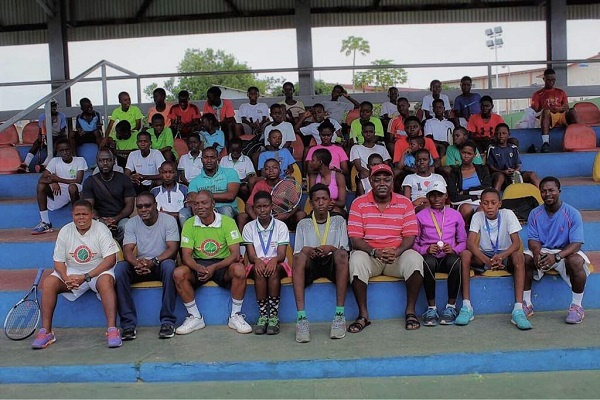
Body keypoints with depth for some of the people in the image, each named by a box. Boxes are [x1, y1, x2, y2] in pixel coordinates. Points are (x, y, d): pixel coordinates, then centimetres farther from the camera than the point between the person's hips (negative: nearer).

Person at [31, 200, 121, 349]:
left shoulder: (101, 229, -11)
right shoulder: (65, 231, 0)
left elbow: (110, 259, -18)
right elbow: (58, 261, 2)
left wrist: (86, 277, -26)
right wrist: (66, 278, -21)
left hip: (98, 271, -4)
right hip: (71, 272, 4)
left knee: (106, 282, -36)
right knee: (48, 283, -19)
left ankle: (112, 330, -37)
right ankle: (46, 331, -11)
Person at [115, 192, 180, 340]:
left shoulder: (169, 220, -5)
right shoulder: (131, 223, 3)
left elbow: (172, 249, -15)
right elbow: (127, 251, -7)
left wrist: (153, 261, -32)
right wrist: (137, 263, -31)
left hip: (161, 264, -3)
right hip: (139, 266, 3)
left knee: (169, 265, -37)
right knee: (120, 268, -27)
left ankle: (167, 321, -30)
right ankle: (128, 324, -25)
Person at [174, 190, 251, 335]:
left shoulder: (227, 222, -8)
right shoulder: (189, 224, -1)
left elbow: (235, 254, -14)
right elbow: (186, 255, -5)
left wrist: (214, 268, -29)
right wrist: (198, 268, -28)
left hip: (223, 265, -2)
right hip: (199, 265, 2)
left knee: (239, 269, -33)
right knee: (178, 273, -27)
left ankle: (235, 316, -15)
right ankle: (195, 317, -10)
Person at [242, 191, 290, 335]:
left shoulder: (280, 226, 5)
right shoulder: (249, 227, 8)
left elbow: (282, 254, -5)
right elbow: (251, 255, -2)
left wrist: (274, 260, -29)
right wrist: (257, 260, -27)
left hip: (277, 264, 0)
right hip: (257, 264, 1)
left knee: (274, 270, -35)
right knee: (259, 271, -35)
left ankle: (274, 315, -33)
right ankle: (262, 315, -30)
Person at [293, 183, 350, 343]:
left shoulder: (339, 221, 19)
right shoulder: (303, 224, 19)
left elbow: (344, 250, 7)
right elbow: (297, 253, 9)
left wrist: (331, 248, -14)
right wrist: (306, 250, -15)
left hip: (332, 264, 0)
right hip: (310, 265, 0)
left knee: (341, 254, -34)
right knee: (300, 256, -34)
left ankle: (340, 315, -36)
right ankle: (301, 318, -42)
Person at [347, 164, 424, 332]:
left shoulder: (404, 203, 3)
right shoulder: (359, 203, -1)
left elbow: (410, 236, -2)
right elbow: (355, 239, -7)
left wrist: (396, 252, -22)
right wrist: (375, 252, -23)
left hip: (397, 255, 1)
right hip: (369, 254, -1)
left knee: (415, 259, -29)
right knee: (356, 260, -33)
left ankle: (410, 311, -12)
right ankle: (363, 315, -21)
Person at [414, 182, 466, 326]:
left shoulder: (455, 215, 16)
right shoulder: (420, 216, 12)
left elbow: (463, 241, 15)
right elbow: (414, 242, 8)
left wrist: (454, 249, -7)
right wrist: (425, 250, -12)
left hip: (448, 256, 1)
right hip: (429, 256, -1)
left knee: (455, 261, -37)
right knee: (428, 262, -39)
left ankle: (451, 307, -23)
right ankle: (431, 308, -27)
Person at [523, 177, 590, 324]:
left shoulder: (572, 213, -11)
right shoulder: (535, 214, -1)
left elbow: (576, 243, -17)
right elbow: (533, 240, -2)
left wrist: (556, 256, -36)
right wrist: (537, 253, -28)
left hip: (565, 252, -3)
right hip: (542, 252, 3)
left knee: (576, 261, -35)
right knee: (524, 258, -26)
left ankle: (577, 306, -16)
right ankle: (527, 304, -14)